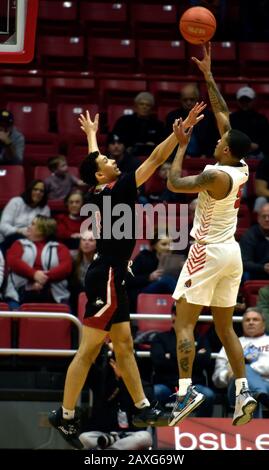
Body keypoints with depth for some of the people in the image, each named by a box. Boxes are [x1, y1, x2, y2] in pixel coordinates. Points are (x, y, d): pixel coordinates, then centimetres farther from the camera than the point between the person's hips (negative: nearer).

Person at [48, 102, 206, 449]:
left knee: (124, 345, 12)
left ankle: (142, 408, 16)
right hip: (106, 277, -10)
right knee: (88, 351, -5)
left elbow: (93, 159, 29)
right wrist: (183, 128, -17)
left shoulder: (99, 193, 7)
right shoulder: (116, 190, -14)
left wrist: (91, 134, 46)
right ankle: (65, 415, -2)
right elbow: (155, 159, -18)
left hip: (111, 276, 10)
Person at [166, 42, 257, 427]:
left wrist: (182, 145, -1)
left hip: (208, 252, -8)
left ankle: (186, 390, -16)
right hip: (232, 252, 8)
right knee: (225, 327, 12)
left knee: (184, 322, -6)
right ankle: (243, 391, 4)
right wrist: (208, 75, 13)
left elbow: (174, 183, -11)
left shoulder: (216, 175, -18)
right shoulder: (242, 168, 4)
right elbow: (223, 114, 11)